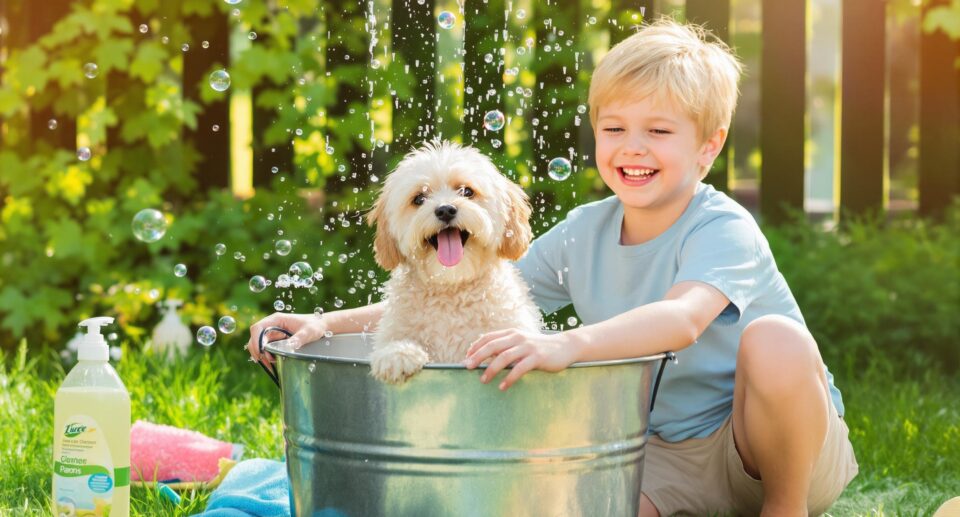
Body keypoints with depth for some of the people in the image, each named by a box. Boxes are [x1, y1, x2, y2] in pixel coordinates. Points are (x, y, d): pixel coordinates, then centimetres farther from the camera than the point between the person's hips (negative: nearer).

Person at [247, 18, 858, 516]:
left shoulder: (723, 229, -19)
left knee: (773, 340, -35)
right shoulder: (584, 233, 0)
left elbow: (683, 319, -41)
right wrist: (327, 323, -13)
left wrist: (567, 345, -59)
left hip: (784, 439, -4)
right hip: (669, 451, 4)